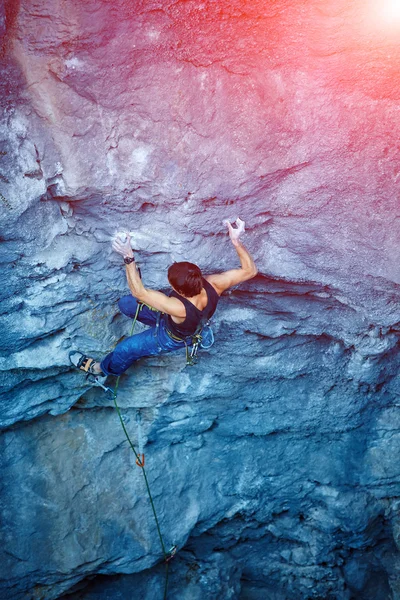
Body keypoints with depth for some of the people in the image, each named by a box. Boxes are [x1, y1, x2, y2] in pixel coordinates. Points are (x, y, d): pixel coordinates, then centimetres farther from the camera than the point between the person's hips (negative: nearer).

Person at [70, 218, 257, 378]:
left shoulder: (179, 308, -50)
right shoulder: (213, 285, -36)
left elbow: (139, 292, -45)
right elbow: (250, 270, -27)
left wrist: (128, 258, -49)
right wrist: (236, 241, -39)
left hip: (172, 338, -6)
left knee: (124, 349, 14)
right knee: (125, 304, 9)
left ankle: (104, 369, 49)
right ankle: (159, 318, 41)